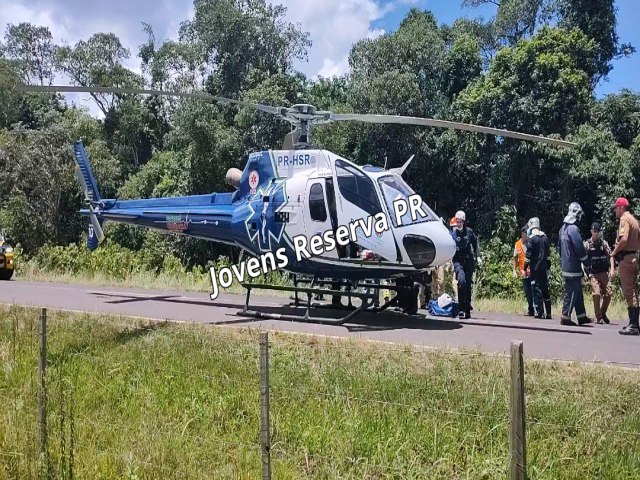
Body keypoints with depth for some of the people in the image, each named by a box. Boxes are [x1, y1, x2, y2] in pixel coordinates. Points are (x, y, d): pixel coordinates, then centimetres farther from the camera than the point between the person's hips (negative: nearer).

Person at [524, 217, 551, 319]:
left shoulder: (531, 238, -10)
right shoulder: (545, 237, 10)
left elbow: (528, 254, -12)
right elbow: (548, 252, 15)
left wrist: (525, 267, -5)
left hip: (535, 268, -6)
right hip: (544, 267, 6)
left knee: (537, 289, -3)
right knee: (545, 289, 11)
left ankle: (539, 312, -6)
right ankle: (548, 313, 13)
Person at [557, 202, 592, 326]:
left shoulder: (563, 228, 12)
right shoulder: (573, 229, -16)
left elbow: (559, 247, 19)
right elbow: (580, 248, -17)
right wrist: (587, 264, -6)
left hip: (565, 266, 9)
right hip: (573, 268, -9)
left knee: (578, 293, 15)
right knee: (571, 293, -4)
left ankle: (582, 317, 20)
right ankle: (565, 317, -2)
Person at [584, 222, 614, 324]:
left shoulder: (604, 243, 8)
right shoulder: (587, 244, 0)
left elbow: (610, 256, 6)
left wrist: (612, 269, -6)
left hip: (605, 273, 3)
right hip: (593, 274, -3)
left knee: (608, 294, -1)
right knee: (596, 294, -14)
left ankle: (603, 313, 23)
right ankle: (599, 317, -1)